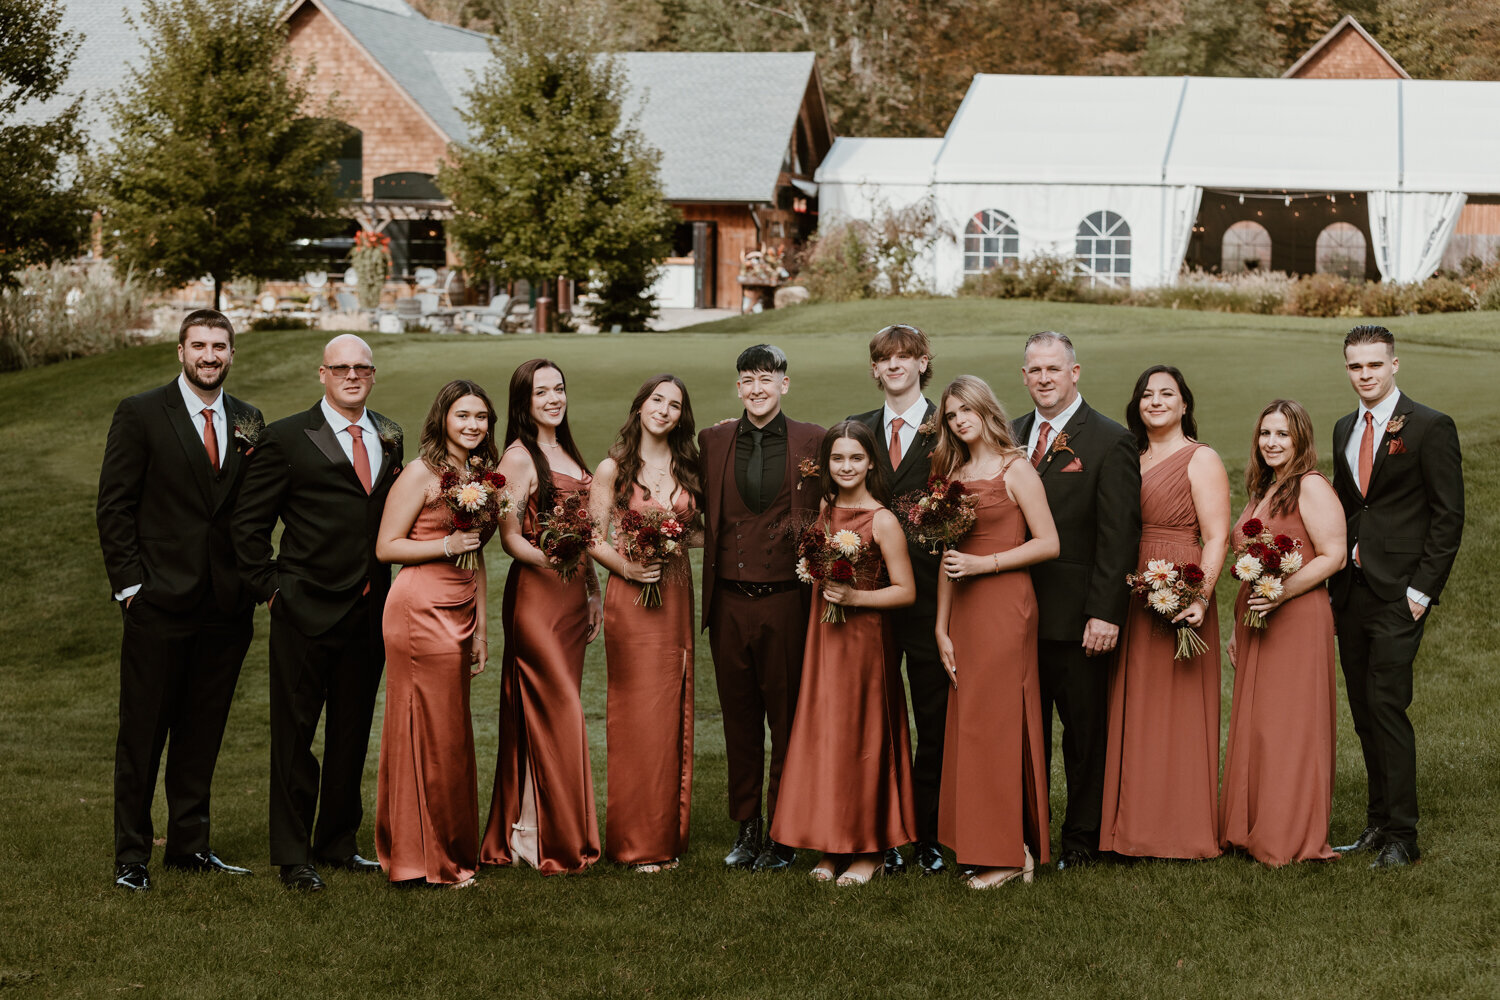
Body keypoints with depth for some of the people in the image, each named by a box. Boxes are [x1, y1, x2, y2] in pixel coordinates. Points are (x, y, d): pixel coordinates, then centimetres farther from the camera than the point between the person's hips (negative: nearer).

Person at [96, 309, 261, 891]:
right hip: (160, 602, -4)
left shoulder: (247, 421, 10)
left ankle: (190, 845, 22)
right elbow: (114, 505, -4)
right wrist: (129, 583, -9)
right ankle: (131, 855, 10)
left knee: (203, 733, 11)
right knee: (143, 733, 2)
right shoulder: (140, 415, -2)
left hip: (226, 604, 4)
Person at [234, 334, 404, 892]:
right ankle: (293, 857, 10)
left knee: (352, 735, 13)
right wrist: (270, 586, -7)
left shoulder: (389, 437, 11)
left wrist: (387, 588, 10)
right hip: (306, 613, -5)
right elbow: (248, 523, -2)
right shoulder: (286, 438, -5)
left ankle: (338, 845, 26)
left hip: (369, 611, 5)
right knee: (295, 736, 1)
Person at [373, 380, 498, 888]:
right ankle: (428, 861, 7)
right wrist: (447, 544, -16)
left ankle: (449, 853, 17)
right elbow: (386, 546, -8)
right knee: (433, 733, -3)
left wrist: (481, 628, 17)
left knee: (450, 735, 10)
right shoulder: (421, 473, -7)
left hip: (459, 614, 7)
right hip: (421, 612, -7)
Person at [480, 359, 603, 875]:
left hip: (573, 594, 8)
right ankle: (551, 841, 0)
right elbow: (510, 536, -12)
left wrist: (593, 589, 19)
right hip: (535, 592, -8)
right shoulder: (519, 456, -9)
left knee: (554, 712, 9)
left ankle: (520, 830, 16)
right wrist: (548, 561, -28)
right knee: (555, 712, -7)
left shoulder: (566, 452, 16)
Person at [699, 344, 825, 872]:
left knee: (787, 720, 4)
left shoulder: (811, 441, 0)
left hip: (786, 599, -3)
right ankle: (746, 827, 22)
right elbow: (704, 514, 15)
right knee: (739, 719, 11)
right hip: (729, 602, 3)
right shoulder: (712, 441, 8)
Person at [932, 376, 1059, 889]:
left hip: (1007, 605, -6)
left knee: (996, 722, -5)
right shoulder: (954, 475, 14)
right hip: (964, 611, 6)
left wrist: (984, 563, -13)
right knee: (969, 725, 5)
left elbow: (1049, 544, -8)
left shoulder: (1015, 469, -4)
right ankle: (985, 846, 12)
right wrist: (942, 627, 10)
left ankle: (1007, 851, 3)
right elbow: (948, 556, 14)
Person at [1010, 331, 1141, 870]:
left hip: (1076, 617, -5)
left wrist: (1105, 613, -17)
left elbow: (1119, 536, -10)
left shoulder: (1110, 441, -6)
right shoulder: (1011, 436, 11)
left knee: (1086, 730, 6)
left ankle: (1083, 838, 18)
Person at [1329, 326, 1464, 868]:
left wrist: (1422, 590, -13)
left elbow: (1448, 516, -8)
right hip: (1351, 593, 6)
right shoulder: (1344, 429, 15)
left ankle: (1401, 834, -4)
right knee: (1365, 713, 9)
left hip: (1399, 594, -6)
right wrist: (1336, 580, 11)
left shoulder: (1431, 427, -6)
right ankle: (1379, 822, 17)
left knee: (1387, 707, -11)